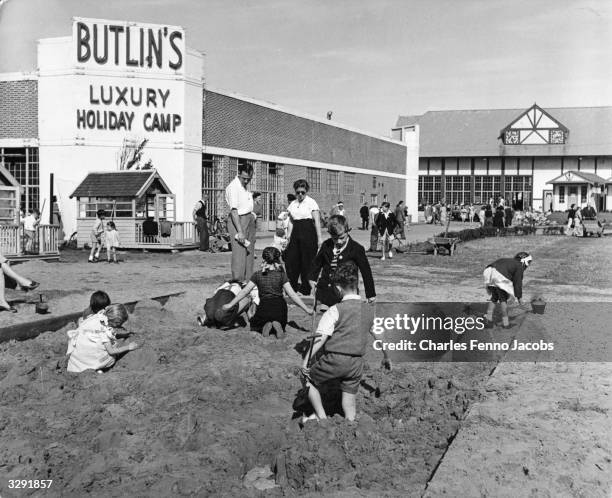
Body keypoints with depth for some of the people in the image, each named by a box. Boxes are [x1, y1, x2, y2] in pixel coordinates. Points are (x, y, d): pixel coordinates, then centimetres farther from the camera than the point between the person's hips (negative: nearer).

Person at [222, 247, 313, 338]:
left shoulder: (258, 275, -1)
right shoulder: (281, 275, -1)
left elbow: (244, 291, 3)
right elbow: (292, 294, -5)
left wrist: (230, 304, 13)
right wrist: (306, 309, 0)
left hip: (264, 307, 0)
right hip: (280, 307, 0)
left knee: (254, 325, 29)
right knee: (281, 323, 31)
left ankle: (265, 325, -6)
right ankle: (277, 325, -7)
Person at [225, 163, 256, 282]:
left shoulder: (244, 186, 13)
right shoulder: (233, 187, -16)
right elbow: (234, 211, -23)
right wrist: (239, 231, -28)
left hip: (249, 219, 9)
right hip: (238, 220, -9)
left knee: (250, 252, 9)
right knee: (239, 252, -11)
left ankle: (248, 280, 15)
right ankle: (238, 281, -10)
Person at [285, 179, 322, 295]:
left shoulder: (311, 202, -4)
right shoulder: (293, 204, 11)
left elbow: (317, 221, -8)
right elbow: (291, 222, 16)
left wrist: (319, 238, -12)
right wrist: (288, 236, 8)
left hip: (308, 232, -5)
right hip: (296, 233, 5)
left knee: (307, 260, -1)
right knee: (290, 259, 2)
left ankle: (306, 288, 11)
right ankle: (292, 286, 16)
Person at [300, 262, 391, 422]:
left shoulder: (335, 311, -12)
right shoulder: (370, 310, 5)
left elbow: (320, 338, -17)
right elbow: (380, 337, 16)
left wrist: (305, 361, -13)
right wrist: (386, 358, 31)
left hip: (334, 360, -4)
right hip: (356, 363, 5)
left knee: (309, 379, 19)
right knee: (349, 404, 15)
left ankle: (321, 416, 15)